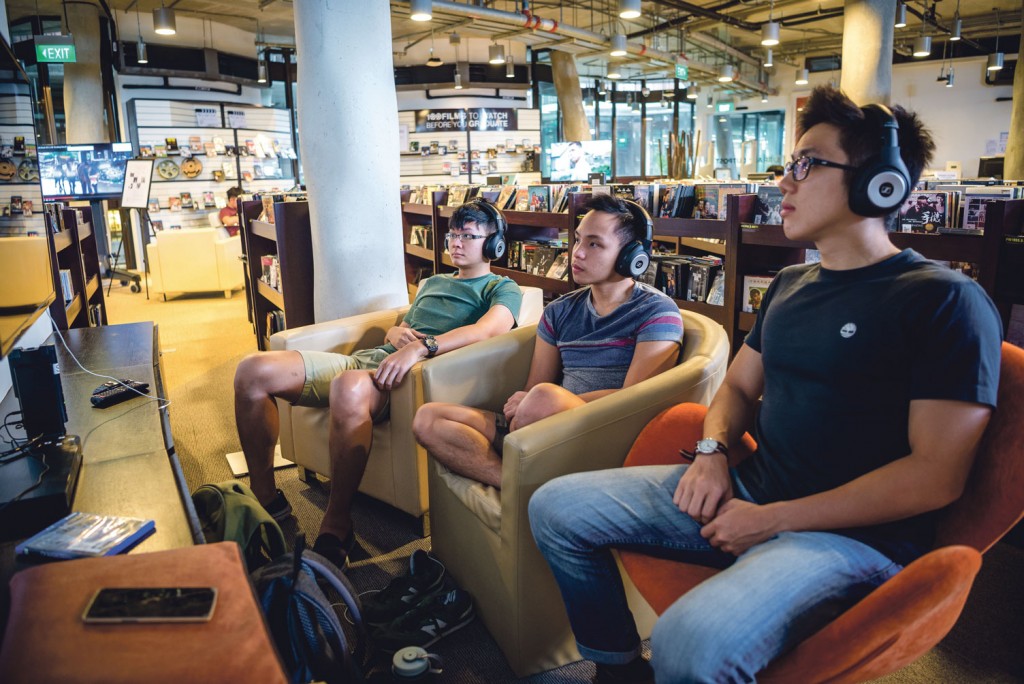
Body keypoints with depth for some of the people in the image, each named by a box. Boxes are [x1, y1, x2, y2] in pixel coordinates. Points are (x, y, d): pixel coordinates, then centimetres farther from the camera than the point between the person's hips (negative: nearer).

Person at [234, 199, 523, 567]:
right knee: (253, 371, -12)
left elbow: (490, 328, -13)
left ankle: (336, 524, -26)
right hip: (366, 358, 8)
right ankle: (265, 498, 0)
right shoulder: (432, 282, 33)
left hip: (411, 374, -7)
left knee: (349, 387, -43)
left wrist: (420, 347, -27)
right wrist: (396, 333, 7)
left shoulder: (502, 289, 10)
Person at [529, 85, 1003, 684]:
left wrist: (774, 519, -16)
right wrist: (713, 451, -1)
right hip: (744, 492, 7)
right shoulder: (790, 285, 13)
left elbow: (936, 475, -15)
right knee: (556, 507, 0)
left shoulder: (946, 301, -10)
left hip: (853, 531, -7)